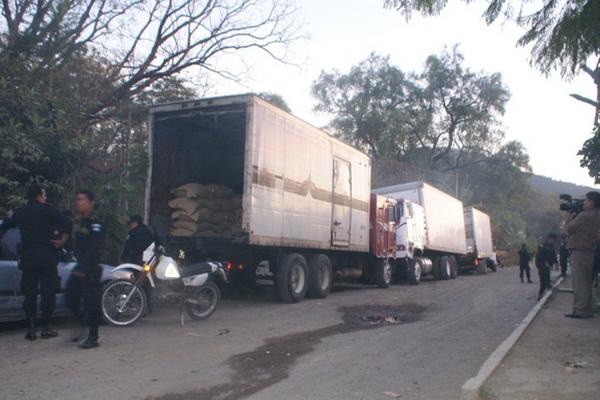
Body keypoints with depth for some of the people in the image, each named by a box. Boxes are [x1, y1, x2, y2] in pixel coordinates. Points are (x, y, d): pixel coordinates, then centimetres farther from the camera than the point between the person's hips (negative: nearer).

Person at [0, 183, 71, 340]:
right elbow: (67, 224, -15)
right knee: (48, 292, 2)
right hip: (46, 255, -4)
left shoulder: (20, 212, 12)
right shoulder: (46, 210, -4)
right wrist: (62, 241, -7)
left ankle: (31, 329, 5)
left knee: (29, 293, 8)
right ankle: (46, 327, 4)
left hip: (27, 256, 4)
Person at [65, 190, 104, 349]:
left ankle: (93, 338, 5)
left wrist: (83, 268, -23)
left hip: (91, 269, -9)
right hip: (79, 268, 9)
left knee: (91, 303, -3)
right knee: (70, 299, 11)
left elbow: (95, 249, -20)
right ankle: (85, 324, 29)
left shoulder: (95, 223, -12)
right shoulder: (78, 222, 15)